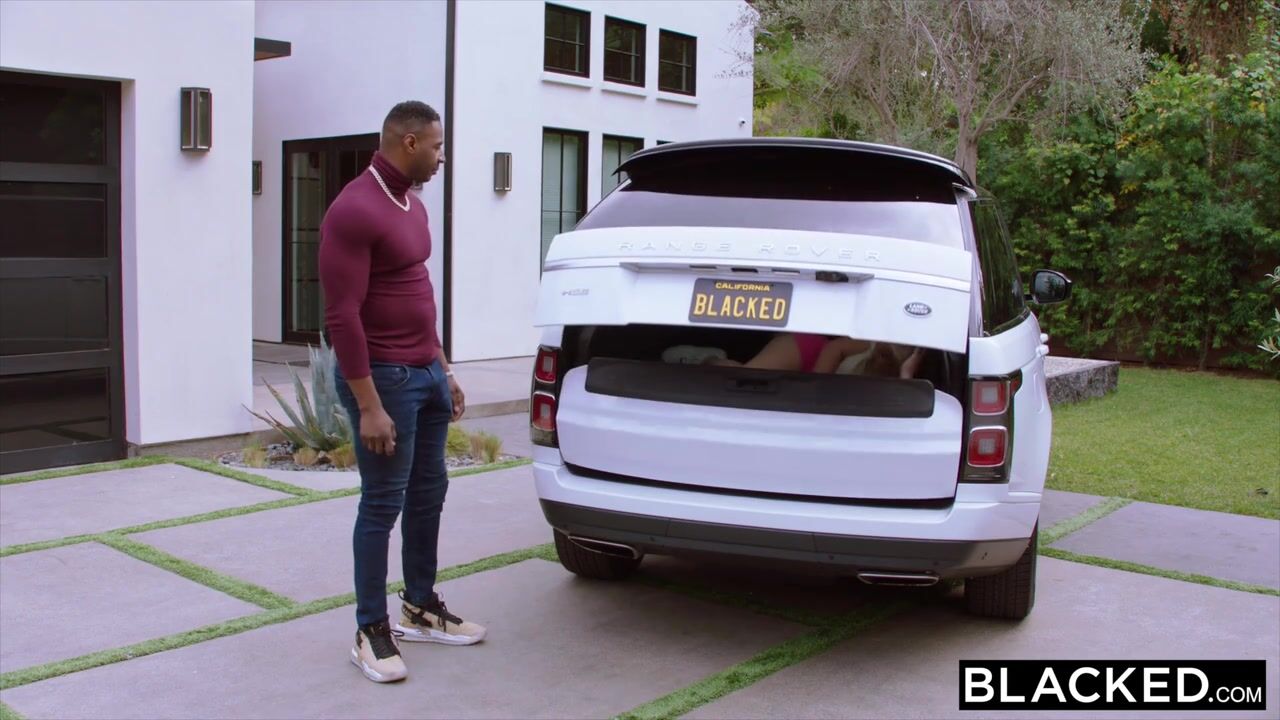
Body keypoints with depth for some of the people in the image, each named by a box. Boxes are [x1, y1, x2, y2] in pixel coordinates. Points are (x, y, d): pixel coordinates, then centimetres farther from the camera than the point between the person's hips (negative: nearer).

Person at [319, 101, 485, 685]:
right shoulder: (354, 210, -16)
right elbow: (342, 317, -20)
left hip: (426, 373, 9)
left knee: (428, 494, 15)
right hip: (384, 378, -9)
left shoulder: (411, 205, 13)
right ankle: (370, 631, 12)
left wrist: (444, 369, 19)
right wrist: (368, 406, -22)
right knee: (382, 504, -1)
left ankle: (420, 609, 29)